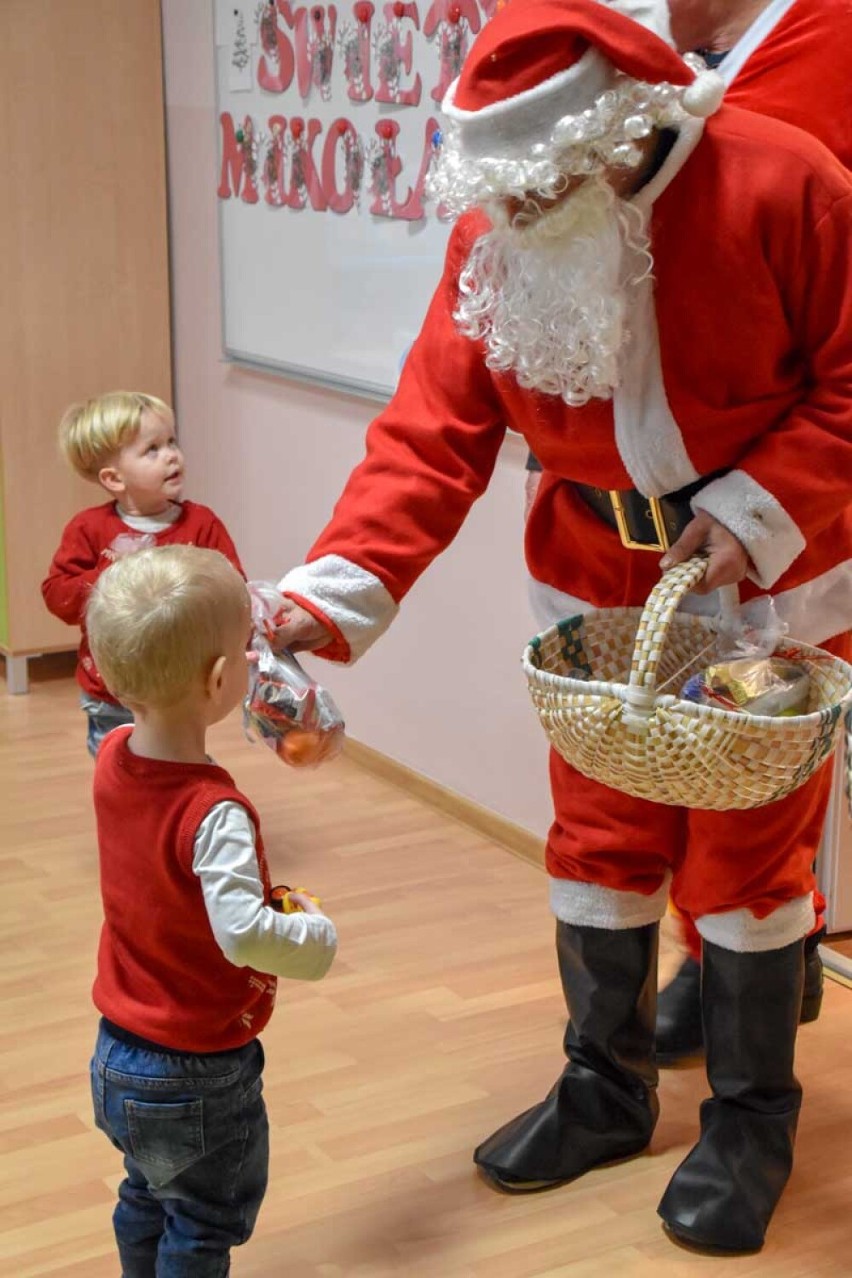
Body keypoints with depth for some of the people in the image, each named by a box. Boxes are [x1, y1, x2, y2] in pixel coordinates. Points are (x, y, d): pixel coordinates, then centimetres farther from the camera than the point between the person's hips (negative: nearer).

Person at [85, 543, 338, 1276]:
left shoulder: (112, 759, -8)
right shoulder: (216, 812, -31)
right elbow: (241, 933, -40)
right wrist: (317, 935, -21)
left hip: (117, 1056, 7)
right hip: (197, 1075, -7)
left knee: (148, 1200, 28)